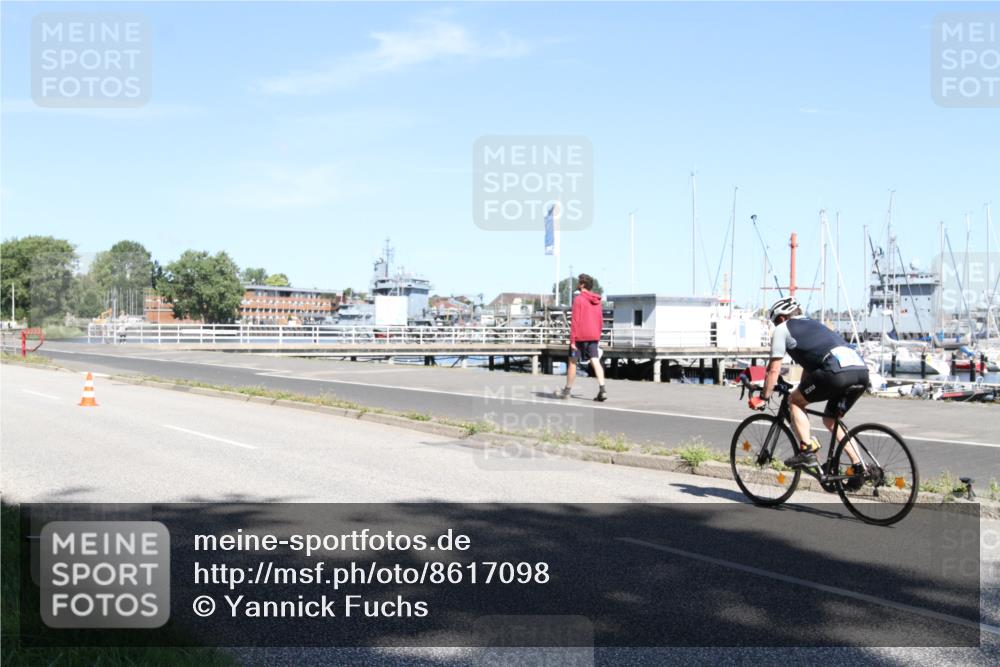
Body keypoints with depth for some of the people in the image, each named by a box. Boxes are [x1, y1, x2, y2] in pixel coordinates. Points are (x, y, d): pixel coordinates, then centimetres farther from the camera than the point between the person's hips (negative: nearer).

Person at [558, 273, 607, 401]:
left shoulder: (578, 299, -9)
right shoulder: (597, 301, 12)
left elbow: (575, 321, -14)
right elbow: (601, 321, 16)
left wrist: (572, 340, -14)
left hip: (580, 336, -5)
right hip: (594, 337, 5)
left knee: (572, 361, 9)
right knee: (595, 361, -2)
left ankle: (567, 390, 18)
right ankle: (602, 389, -18)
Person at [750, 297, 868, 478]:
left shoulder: (782, 329, 16)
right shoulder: (813, 324, 38)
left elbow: (774, 370, 12)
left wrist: (763, 398, 22)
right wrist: (801, 392, 55)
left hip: (837, 371, -7)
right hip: (861, 371, 7)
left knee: (794, 401, 13)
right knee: (830, 420, 24)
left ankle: (807, 451, 1)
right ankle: (858, 468, 17)